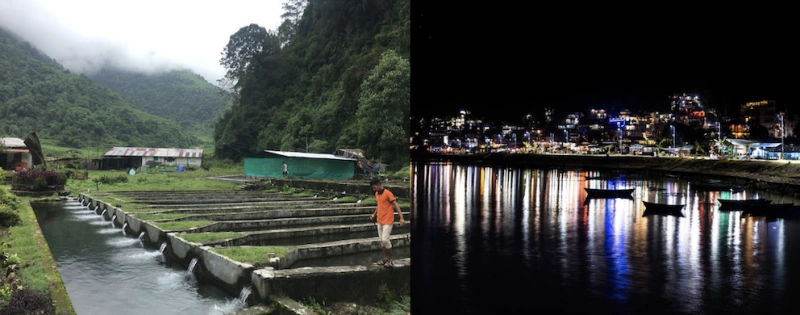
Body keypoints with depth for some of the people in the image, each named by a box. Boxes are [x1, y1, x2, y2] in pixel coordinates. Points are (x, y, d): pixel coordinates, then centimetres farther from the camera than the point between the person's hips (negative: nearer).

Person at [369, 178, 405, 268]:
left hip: (387, 221, -8)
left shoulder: (388, 193, -14)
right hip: (379, 221, 8)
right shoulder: (376, 194, 10)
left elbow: (396, 205, -14)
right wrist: (374, 214, 24)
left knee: (385, 239, -13)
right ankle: (385, 258, 20)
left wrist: (401, 218, -19)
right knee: (381, 241, 9)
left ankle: (390, 259, 0)